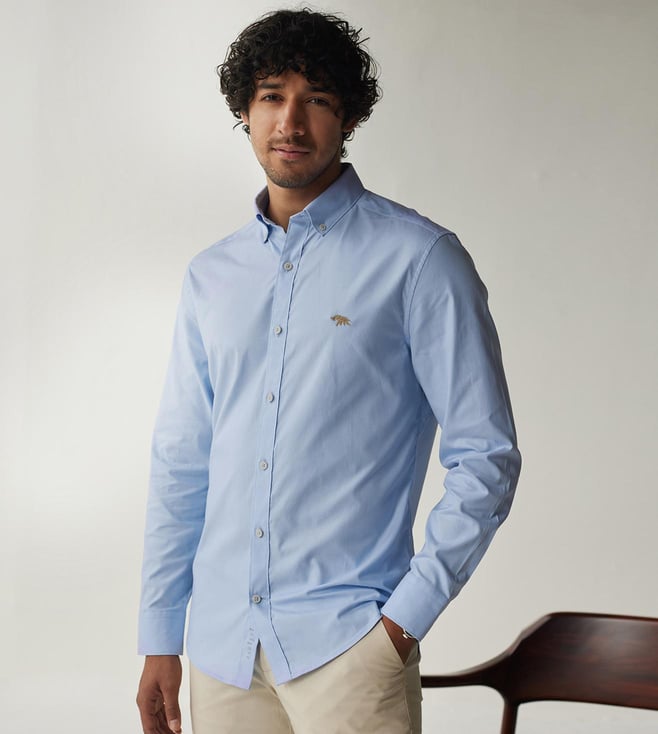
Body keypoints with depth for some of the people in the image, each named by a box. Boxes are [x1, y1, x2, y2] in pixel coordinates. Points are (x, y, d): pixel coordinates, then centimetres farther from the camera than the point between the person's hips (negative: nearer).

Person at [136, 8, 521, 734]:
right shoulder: (211, 276, 10)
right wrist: (158, 640, 10)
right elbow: (179, 464, 13)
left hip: (346, 643, -4)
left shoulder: (418, 259, -5)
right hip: (222, 644, 5)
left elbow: (486, 458, -6)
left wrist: (407, 616, -11)